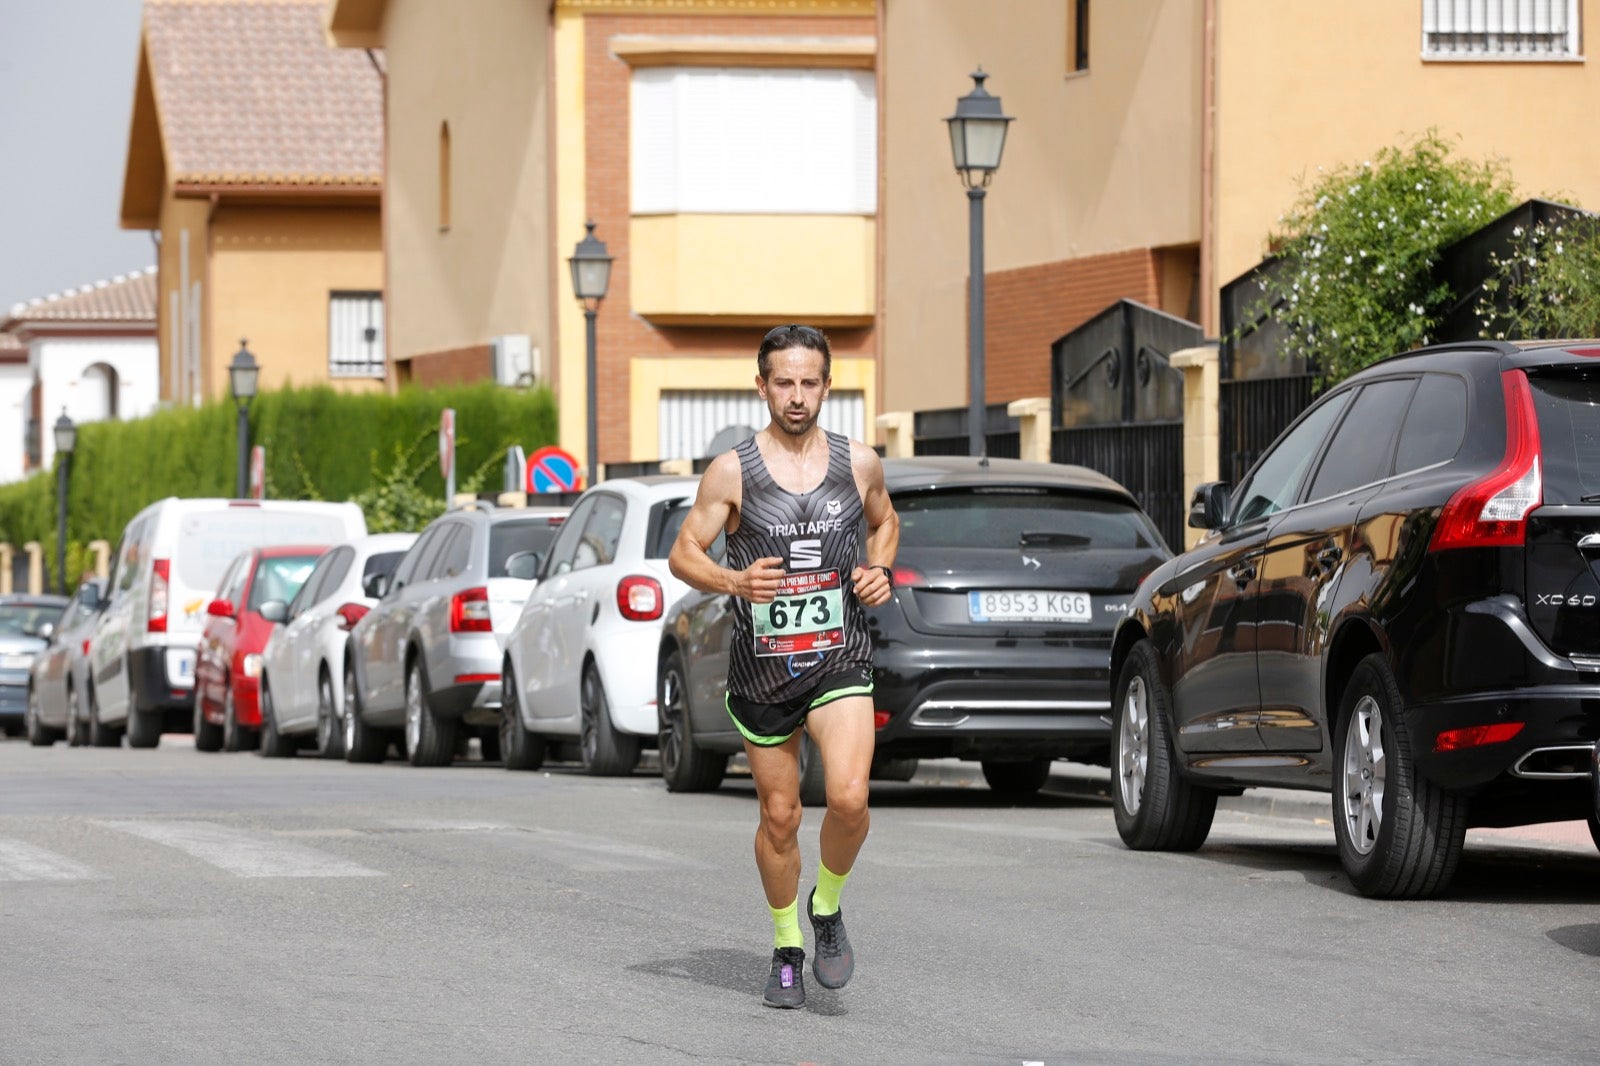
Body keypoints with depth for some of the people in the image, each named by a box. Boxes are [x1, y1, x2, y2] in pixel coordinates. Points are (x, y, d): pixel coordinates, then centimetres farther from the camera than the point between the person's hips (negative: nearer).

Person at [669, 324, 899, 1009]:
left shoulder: (859, 463, 1)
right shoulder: (732, 472, -6)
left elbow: (884, 522, 21)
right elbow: (683, 554, -1)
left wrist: (879, 572, 1)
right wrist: (733, 581, -21)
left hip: (840, 661, 0)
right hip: (762, 667, 0)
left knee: (849, 798, -21)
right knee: (779, 818, 8)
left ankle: (827, 909, 6)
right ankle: (787, 949, 29)